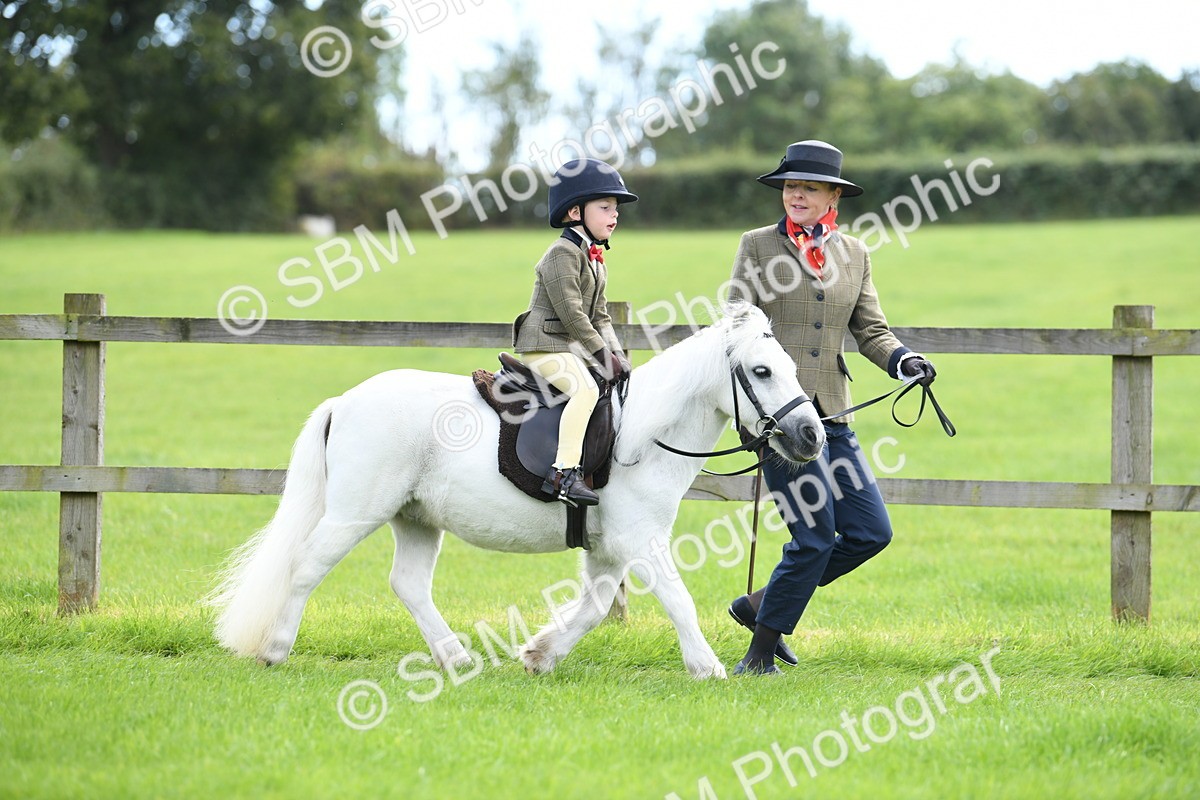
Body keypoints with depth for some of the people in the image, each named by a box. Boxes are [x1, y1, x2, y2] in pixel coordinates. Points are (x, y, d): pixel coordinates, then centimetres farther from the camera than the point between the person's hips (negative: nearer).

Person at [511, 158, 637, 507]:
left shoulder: (595, 258, 18)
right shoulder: (563, 254, -13)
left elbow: (600, 315, 19)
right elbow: (570, 312, -20)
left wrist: (616, 353, 4)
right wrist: (603, 355, -20)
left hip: (572, 347, 10)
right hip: (544, 346, -10)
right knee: (586, 389, -29)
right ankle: (563, 473, -37)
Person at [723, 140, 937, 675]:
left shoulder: (853, 253, 13)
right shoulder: (758, 246, 2)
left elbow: (870, 330, 12)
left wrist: (902, 360, -8)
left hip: (831, 413, 6)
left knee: (870, 531, 1)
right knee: (816, 535, -11)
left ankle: (760, 605, 15)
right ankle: (761, 649, 4)